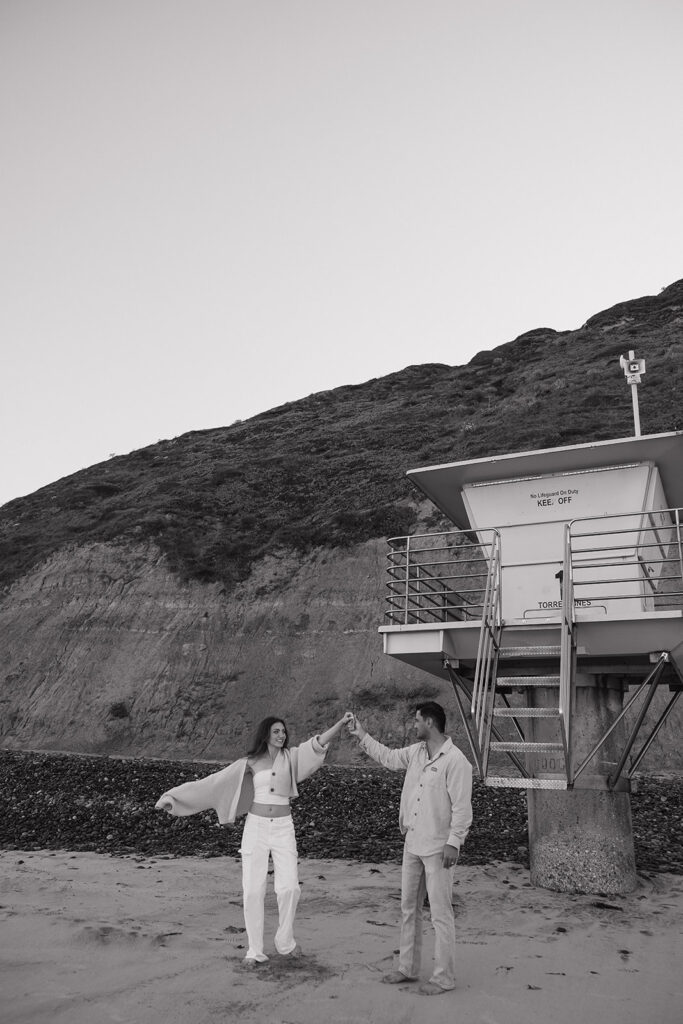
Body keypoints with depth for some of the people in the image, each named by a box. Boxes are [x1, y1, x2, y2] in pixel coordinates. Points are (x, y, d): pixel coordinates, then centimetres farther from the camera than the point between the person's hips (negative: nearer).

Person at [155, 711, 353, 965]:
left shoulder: (291, 756, 3)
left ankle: (285, 941, 17)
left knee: (289, 887, -7)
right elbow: (213, 782, 3)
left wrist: (341, 723, -29)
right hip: (256, 826, 0)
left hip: (283, 828, 0)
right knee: (253, 890, -1)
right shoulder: (250, 763, 2)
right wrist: (173, 796, 1)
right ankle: (255, 950, 15)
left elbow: (318, 743, -13)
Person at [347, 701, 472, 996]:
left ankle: (444, 976, 14)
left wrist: (453, 843, -22)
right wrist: (362, 736, 20)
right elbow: (389, 757, 21)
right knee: (409, 908, 16)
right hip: (412, 844, 8)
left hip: (438, 849, -8)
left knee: (440, 914, 2)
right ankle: (408, 968, 29)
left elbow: (462, 807, -19)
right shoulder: (416, 752, 6)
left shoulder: (455, 760, -18)